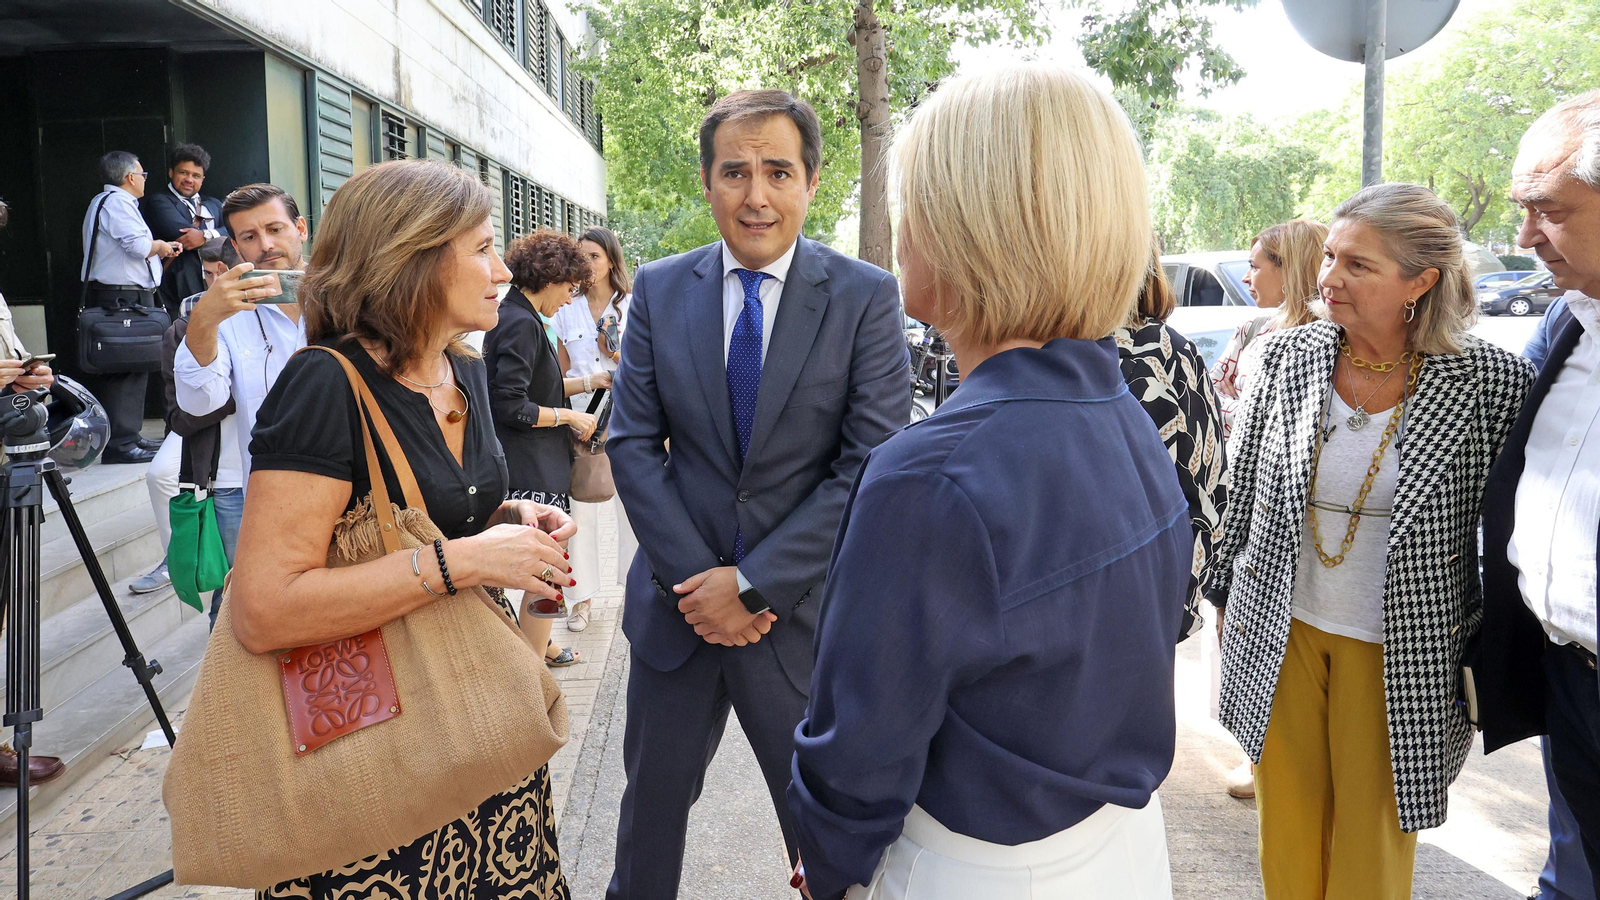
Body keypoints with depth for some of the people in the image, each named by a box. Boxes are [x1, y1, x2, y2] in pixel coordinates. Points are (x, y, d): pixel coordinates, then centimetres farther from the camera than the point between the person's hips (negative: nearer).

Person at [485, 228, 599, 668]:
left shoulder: (514, 316, 12)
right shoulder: (522, 323, -19)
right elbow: (511, 407, -23)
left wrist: (586, 381, 15)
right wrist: (569, 416, -12)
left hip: (533, 467, 11)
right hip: (532, 471, -11)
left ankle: (540, 646, 36)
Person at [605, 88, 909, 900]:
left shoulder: (866, 298, -8)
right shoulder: (659, 291, 1)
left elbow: (872, 464, -13)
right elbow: (632, 443, -1)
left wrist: (754, 584, -16)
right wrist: (695, 577, -11)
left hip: (806, 611, -2)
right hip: (679, 604, 3)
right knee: (650, 807, 20)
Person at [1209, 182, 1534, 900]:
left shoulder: (1491, 382, -14)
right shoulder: (1287, 358, -5)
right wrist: (1227, 598, 11)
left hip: (1397, 653, -2)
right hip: (1279, 636, 3)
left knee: (1373, 840, 14)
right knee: (1286, 827, 17)